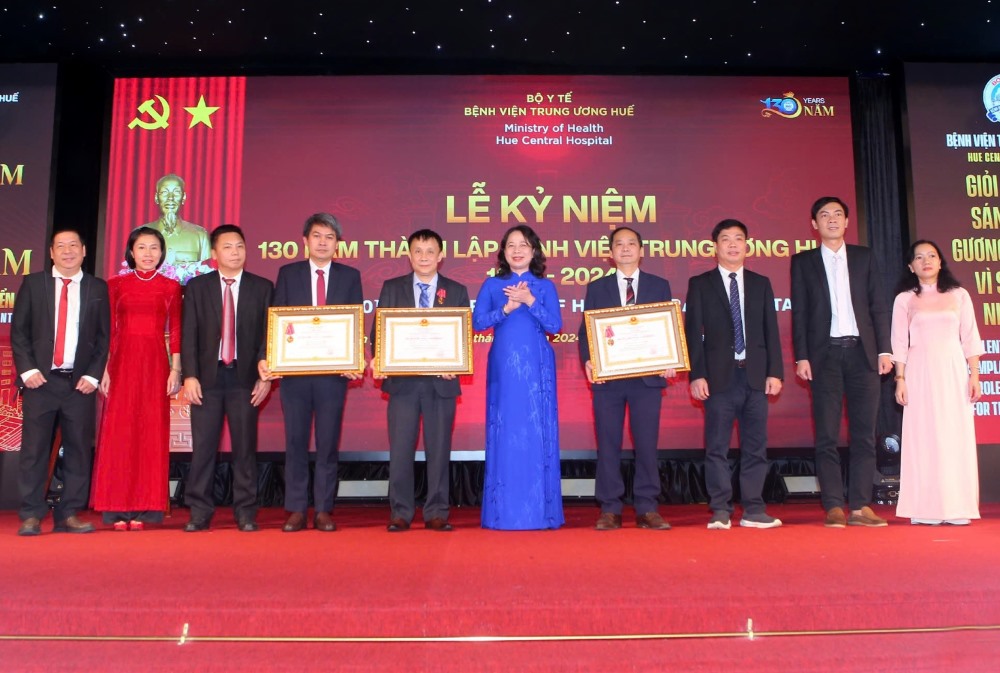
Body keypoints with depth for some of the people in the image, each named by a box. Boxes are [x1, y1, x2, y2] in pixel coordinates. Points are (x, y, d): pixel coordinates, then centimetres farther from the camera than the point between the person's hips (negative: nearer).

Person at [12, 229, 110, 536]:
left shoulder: (98, 288, 8)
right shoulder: (33, 283, 9)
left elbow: (104, 337, 6)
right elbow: (18, 331, 7)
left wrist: (93, 375, -3)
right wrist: (27, 369, -5)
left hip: (80, 382, 1)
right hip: (40, 379, 0)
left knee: (78, 449, 2)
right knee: (34, 449, 0)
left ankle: (69, 514, 10)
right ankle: (31, 516, 8)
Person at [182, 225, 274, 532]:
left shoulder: (262, 287, 7)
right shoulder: (197, 287, 9)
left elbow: (268, 334, 4)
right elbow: (189, 335, 4)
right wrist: (190, 375, -6)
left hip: (245, 377, 0)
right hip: (207, 377, 1)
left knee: (245, 447, 3)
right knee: (203, 447, 2)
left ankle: (245, 513, 11)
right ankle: (200, 513, 11)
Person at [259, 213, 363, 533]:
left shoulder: (350, 276, 7)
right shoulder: (287, 274, 8)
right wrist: (267, 359, -10)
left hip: (334, 371, 0)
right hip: (293, 370, 1)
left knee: (328, 443, 5)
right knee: (295, 442, 6)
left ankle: (323, 510, 14)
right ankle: (296, 510, 15)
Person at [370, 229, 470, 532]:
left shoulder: (456, 291, 8)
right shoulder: (391, 288, 9)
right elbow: (378, 329, 5)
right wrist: (378, 358, -14)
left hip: (441, 381, 0)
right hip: (402, 380, 0)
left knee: (438, 449, 5)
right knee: (400, 449, 3)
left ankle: (436, 513, 14)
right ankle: (400, 513, 12)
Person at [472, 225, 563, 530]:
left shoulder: (545, 286, 8)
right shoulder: (492, 285, 9)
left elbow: (555, 326, -2)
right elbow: (477, 322, 1)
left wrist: (530, 301, -12)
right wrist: (506, 309, -11)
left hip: (537, 365, 0)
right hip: (504, 364, 1)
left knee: (538, 433, -1)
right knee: (504, 433, 0)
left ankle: (540, 510, 6)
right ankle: (504, 511, 7)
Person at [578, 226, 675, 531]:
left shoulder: (659, 286, 11)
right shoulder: (597, 288, 11)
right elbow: (586, 331, 6)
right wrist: (588, 361, -11)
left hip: (647, 377, 0)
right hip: (607, 377, 0)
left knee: (646, 443, 0)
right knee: (608, 445, 3)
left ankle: (647, 509, 9)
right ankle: (610, 510, 10)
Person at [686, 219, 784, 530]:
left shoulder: (761, 283, 14)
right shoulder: (700, 284, 7)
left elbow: (771, 330, 11)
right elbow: (693, 332, 1)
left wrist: (775, 372, 1)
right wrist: (696, 375, -8)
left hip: (755, 375, 2)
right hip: (719, 375, -2)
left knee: (755, 445, 4)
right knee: (717, 446, -1)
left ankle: (753, 510, 11)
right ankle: (720, 511, 5)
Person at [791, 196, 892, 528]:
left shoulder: (864, 257, 13)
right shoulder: (802, 261, 8)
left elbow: (878, 306, 10)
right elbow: (799, 312, 3)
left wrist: (884, 349, 1)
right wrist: (801, 357, -5)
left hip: (862, 351, 2)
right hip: (825, 354, -2)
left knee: (864, 432, 2)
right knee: (827, 435, -2)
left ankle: (860, 506, 7)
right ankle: (834, 507, 2)